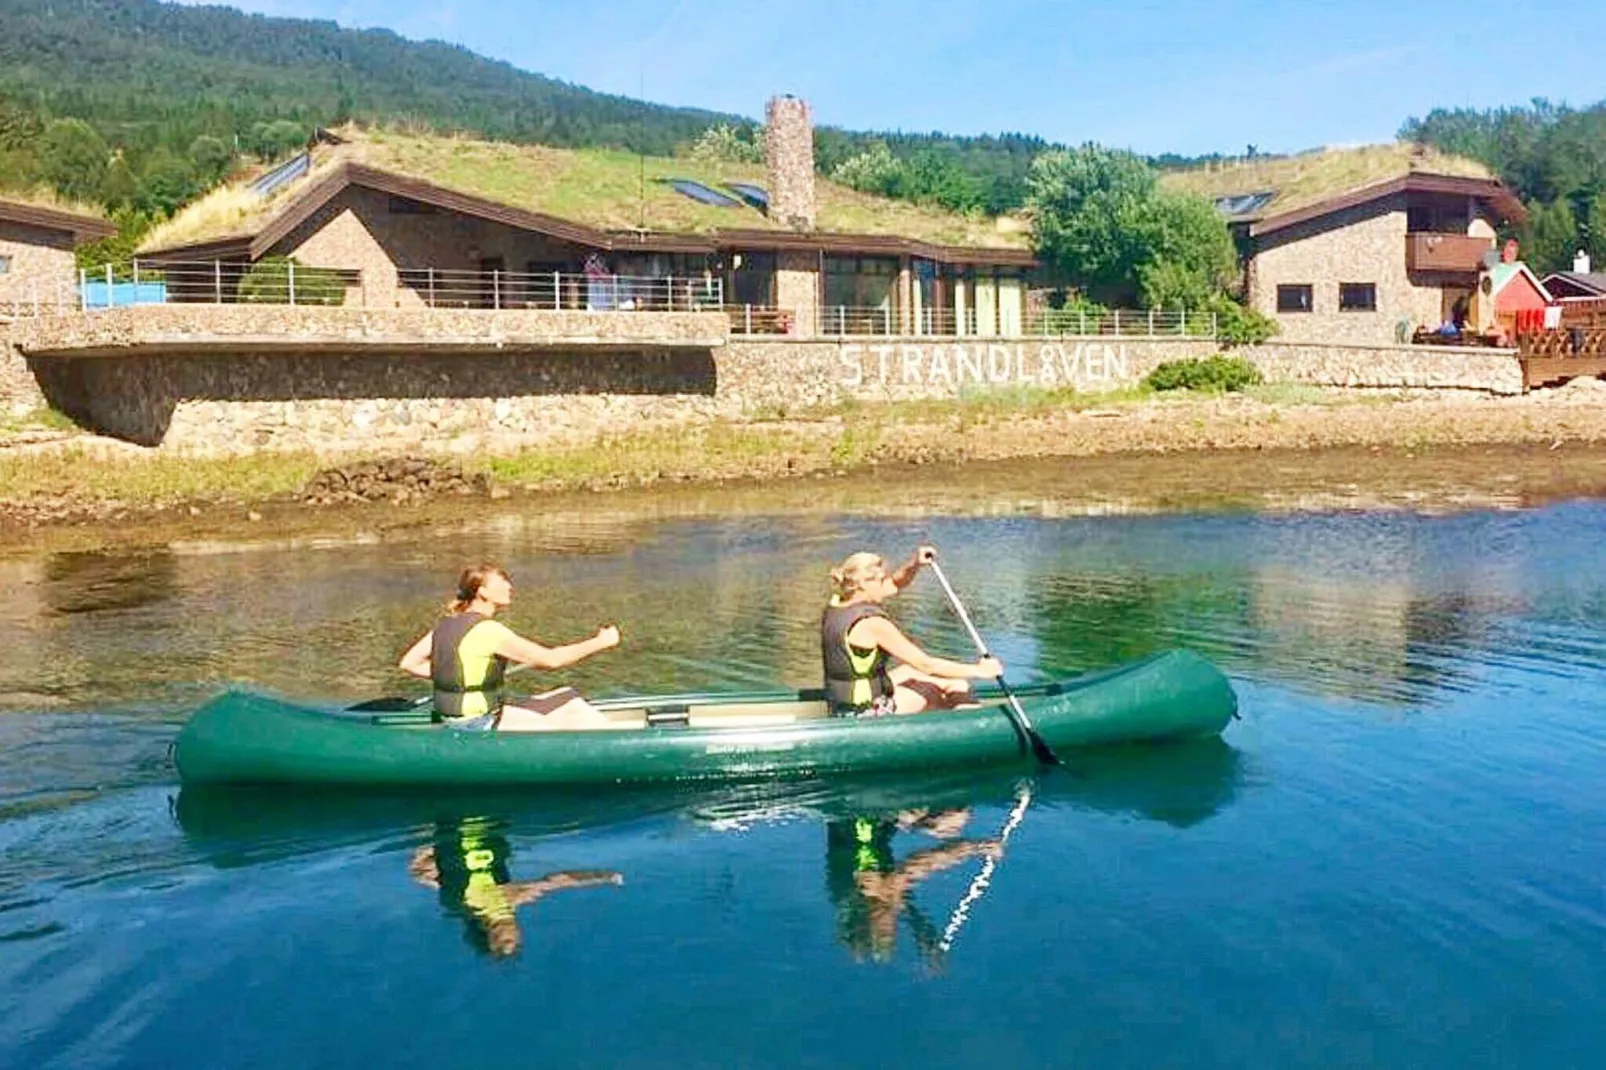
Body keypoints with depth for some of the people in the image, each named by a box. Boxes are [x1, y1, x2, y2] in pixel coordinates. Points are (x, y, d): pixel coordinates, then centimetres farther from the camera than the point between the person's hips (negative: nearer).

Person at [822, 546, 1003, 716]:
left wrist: (914, 565, -6)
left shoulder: (837, 604, -1)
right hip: (867, 712, -9)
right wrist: (979, 671, -14)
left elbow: (894, 584, 13)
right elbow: (926, 665, -21)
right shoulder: (871, 623, -26)